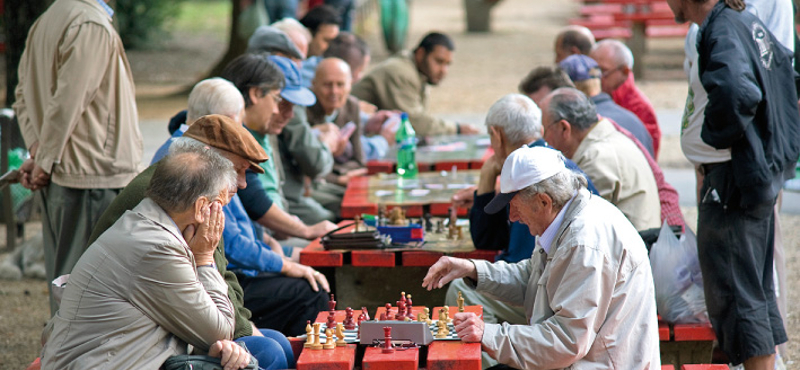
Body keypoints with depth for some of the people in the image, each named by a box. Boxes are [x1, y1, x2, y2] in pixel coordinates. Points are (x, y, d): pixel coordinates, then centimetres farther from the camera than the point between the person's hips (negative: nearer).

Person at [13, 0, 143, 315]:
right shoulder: (92, 25, -17)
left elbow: (24, 95, 17)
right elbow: (67, 104, -21)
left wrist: (37, 151, 8)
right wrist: (44, 162, -11)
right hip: (97, 175, -9)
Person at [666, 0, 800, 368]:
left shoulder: (721, 31, -21)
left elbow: (736, 92, -41)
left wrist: (716, 136, -22)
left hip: (736, 179, -10)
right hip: (765, 170, 10)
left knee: (733, 293, -2)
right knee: (757, 288, 18)